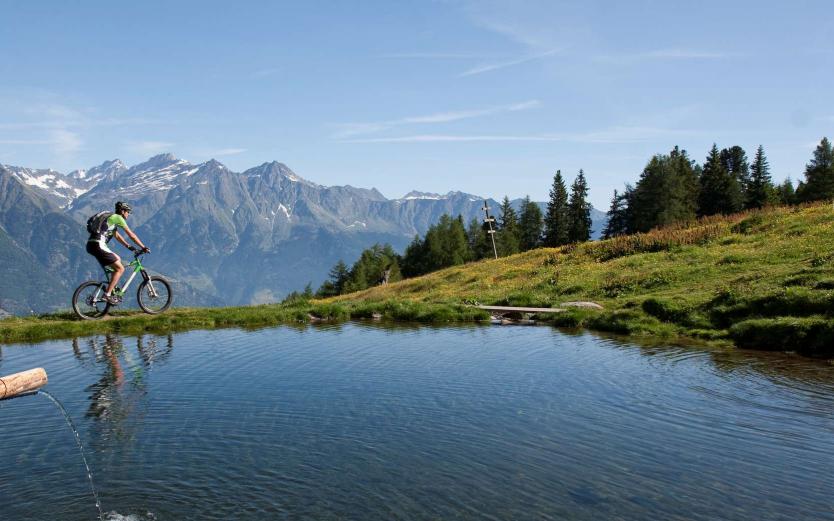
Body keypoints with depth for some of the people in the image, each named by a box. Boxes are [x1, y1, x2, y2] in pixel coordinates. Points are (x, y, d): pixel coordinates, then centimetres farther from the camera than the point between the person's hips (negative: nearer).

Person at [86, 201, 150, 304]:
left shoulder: (112, 218, 26)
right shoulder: (118, 218, -1)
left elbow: (117, 235, 35)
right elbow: (131, 235, -1)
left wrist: (129, 246, 33)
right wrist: (143, 247, 4)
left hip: (91, 245, 10)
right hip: (98, 245, -10)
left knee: (117, 259, 26)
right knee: (120, 269, -5)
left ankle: (112, 289, 22)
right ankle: (107, 295, -8)